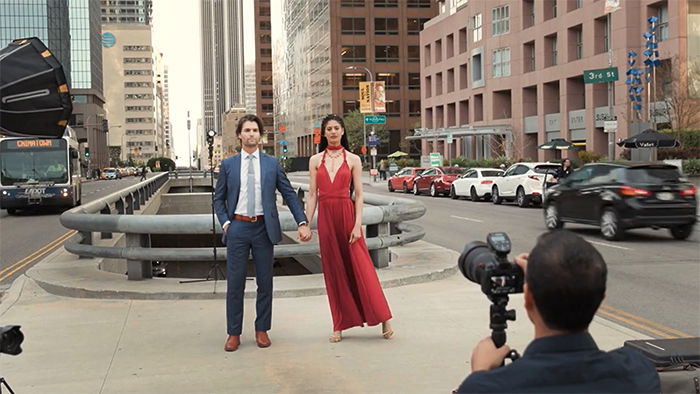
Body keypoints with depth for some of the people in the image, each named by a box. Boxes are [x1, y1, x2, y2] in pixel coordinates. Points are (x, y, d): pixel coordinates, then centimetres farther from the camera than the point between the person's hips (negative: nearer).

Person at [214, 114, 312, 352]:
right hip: (238, 227, 0)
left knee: (265, 283, 7)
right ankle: (234, 333, 12)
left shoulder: (272, 164, 5)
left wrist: (302, 222, -5)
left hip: (263, 228, 0)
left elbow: (289, 194, 5)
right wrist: (225, 223, -3)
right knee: (235, 283, 2)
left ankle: (262, 330, 19)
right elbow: (218, 198, 12)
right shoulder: (228, 165, 6)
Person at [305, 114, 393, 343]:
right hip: (325, 216, 2)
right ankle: (339, 325, 13)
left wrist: (358, 224, -9)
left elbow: (359, 194, 0)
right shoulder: (315, 160, 8)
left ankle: (383, 318, 3)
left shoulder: (353, 160, 3)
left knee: (360, 266, -5)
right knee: (333, 270, 6)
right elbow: (312, 195, 7)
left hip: (346, 213, -2)